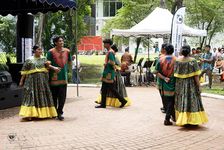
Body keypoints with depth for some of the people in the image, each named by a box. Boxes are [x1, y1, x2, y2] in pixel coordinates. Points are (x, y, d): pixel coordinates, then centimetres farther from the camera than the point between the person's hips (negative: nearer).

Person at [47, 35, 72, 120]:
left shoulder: (67, 51, 9)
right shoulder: (51, 52, -3)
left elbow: (69, 62, 19)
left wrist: (72, 58, 1)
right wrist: (53, 68, -22)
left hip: (63, 77, 3)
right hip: (54, 77, -3)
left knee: (62, 97, -2)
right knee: (54, 96, 7)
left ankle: (59, 113, 6)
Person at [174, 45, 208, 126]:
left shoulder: (177, 61, -5)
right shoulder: (193, 61, -14)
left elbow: (175, 74, -2)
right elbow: (196, 76, -15)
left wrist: (176, 86, 8)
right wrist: (198, 86, -7)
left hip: (180, 85, 3)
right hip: (191, 84, -3)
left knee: (182, 101, 12)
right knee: (192, 102, 7)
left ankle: (182, 119, 15)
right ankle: (192, 119, 12)